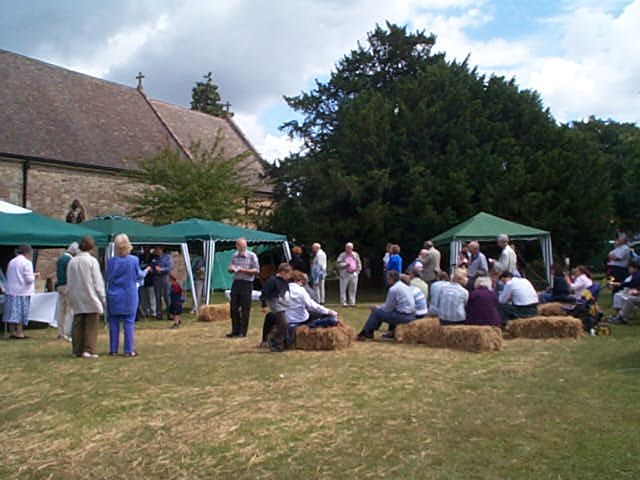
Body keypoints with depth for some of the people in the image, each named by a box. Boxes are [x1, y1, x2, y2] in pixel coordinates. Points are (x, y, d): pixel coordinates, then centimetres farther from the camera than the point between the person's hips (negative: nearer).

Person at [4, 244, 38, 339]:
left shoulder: (12, 262, 11)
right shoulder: (27, 262, -11)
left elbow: (8, 276, 19)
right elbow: (29, 279, -16)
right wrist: (34, 275, 5)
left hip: (10, 290, 7)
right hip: (22, 292, -7)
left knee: (13, 312, 10)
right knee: (21, 312, -1)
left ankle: (12, 332, 15)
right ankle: (19, 333, 1)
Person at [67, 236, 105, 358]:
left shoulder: (72, 261, 4)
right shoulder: (92, 261, -9)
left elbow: (69, 282, 10)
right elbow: (97, 281, -7)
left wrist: (70, 297, 19)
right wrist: (103, 298, 0)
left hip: (77, 299, 5)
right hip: (91, 298, -5)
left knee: (78, 325, 9)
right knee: (91, 325, -1)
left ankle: (77, 350, 13)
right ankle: (89, 350, -4)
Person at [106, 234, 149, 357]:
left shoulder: (111, 261, -6)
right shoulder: (134, 260, -10)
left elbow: (107, 277, 2)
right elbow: (139, 276, 1)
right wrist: (146, 270, 20)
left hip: (114, 296, 1)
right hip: (129, 296, -1)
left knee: (113, 322, 10)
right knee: (129, 322, 4)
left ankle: (113, 350, 15)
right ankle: (128, 350, 6)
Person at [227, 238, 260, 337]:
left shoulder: (252, 256, -3)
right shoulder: (234, 256, 13)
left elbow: (256, 270, -7)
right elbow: (230, 269, 20)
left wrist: (244, 270, -17)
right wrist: (231, 269, -4)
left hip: (247, 284, -5)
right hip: (236, 283, 5)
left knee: (245, 309, -1)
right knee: (234, 308, 7)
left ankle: (243, 332, 6)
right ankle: (235, 330, 17)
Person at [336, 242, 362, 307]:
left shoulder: (355, 255, 13)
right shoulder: (342, 255, 2)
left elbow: (359, 264, 19)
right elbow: (338, 263, -3)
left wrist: (357, 271, 9)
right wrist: (345, 264, -15)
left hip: (354, 274, 3)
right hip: (345, 274, -3)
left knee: (353, 289, 3)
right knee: (343, 289, -5)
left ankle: (352, 302, 10)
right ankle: (343, 303, -1)